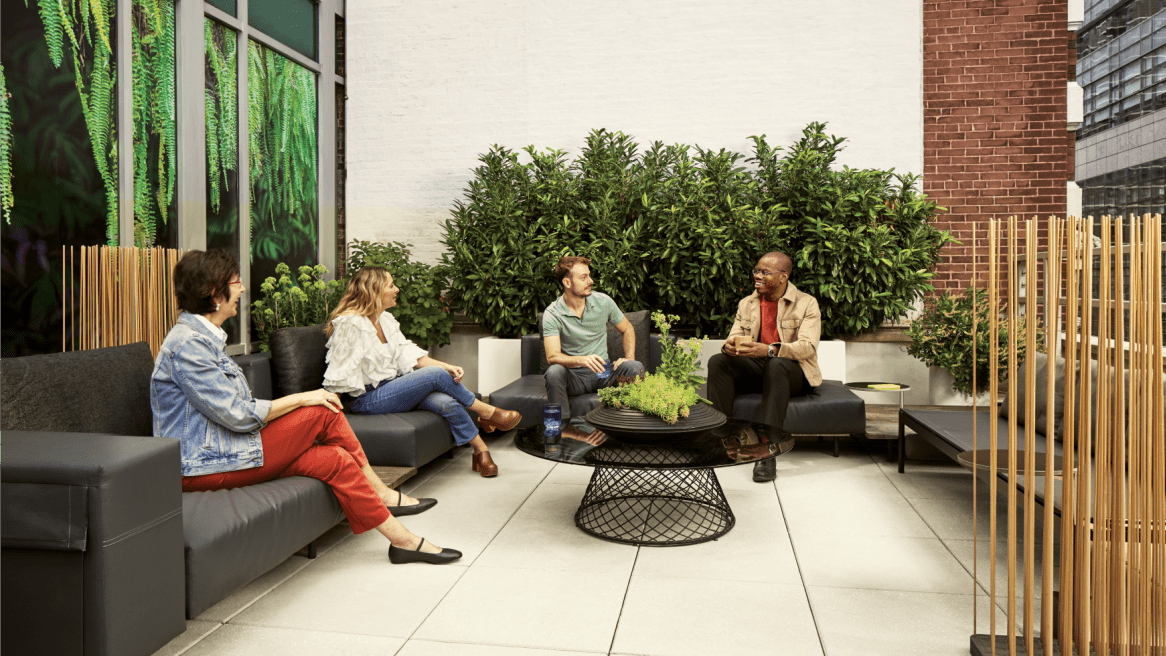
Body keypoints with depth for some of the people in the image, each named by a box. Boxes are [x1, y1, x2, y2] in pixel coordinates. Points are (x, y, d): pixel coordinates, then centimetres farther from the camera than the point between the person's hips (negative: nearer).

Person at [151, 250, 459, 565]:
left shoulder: (204, 337, 15)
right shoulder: (188, 344, -18)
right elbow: (238, 415, -21)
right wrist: (300, 399, -12)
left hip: (215, 449, 10)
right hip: (202, 467, -10)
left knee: (335, 459, -6)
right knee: (323, 413, -16)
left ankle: (401, 538, 1)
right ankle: (381, 494, -1)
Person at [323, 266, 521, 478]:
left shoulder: (386, 319, 11)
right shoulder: (349, 324, -15)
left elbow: (408, 353, 5)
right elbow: (340, 375, -14)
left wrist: (447, 367, -9)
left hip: (393, 387, 7)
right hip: (367, 399, -7)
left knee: (445, 402, -22)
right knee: (436, 375, -24)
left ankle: (481, 449, -11)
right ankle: (487, 412, -6)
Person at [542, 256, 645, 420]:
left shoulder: (603, 301, 0)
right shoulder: (552, 314, -10)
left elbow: (627, 329, 15)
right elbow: (552, 357, -20)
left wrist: (629, 358, -3)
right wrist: (582, 360, -39)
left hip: (603, 373, 2)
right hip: (574, 376, -2)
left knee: (635, 368, -27)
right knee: (554, 372, -35)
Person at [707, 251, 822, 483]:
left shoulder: (806, 303, -4)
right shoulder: (746, 304, 12)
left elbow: (808, 346, -18)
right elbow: (734, 337, 7)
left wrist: (770, 350, -36)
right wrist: (729, 346, -21)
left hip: (793, 372, -4)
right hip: (755, 368, 4)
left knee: (777, 364, -39)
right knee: (717, 361, -22)